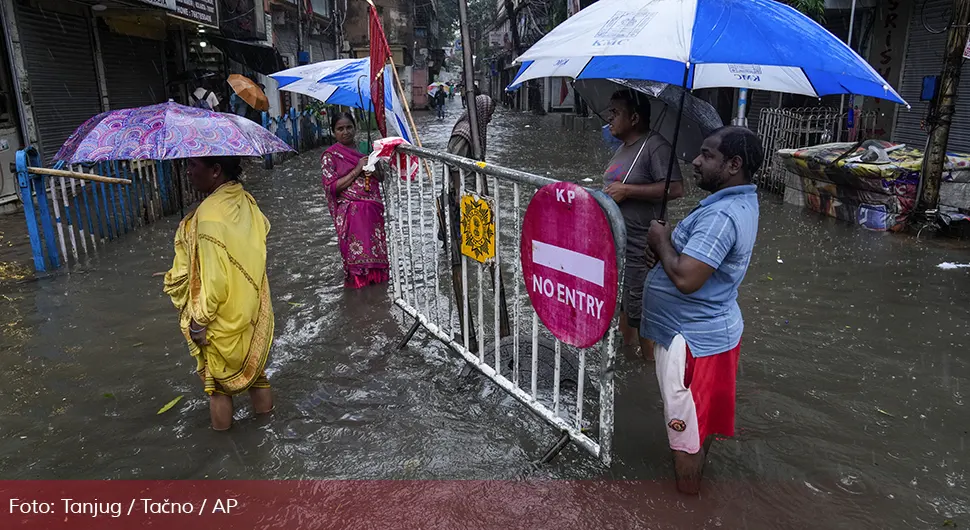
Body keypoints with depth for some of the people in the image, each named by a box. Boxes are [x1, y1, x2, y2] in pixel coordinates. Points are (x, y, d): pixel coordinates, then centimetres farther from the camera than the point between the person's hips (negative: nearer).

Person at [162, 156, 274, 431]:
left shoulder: (209, 215, -30)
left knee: (217, 367, 16)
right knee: (253, 356, 25)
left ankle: (221, 420, 34)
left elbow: (213, 277, -29)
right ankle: (263, 403, 43)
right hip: (252, 305, 7)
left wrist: (199, 321, -18)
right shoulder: (245, 200, -7)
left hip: (222, 314, -6)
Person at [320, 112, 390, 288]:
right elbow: (331, 187, -11)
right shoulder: (330, 156, -2)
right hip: (351, 212, -4)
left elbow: (381, 178, 15)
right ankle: (357, 281, 13)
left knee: (376, 247, 9)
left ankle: (376, 277, 25)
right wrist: (357, 170, -15)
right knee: (357, 252, -4)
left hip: (374, 210, 5)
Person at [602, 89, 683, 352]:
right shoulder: (622, 148, 12)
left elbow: (675, 189, -26)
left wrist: (626, 190, -25)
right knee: (621, 302, 21)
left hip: (638, 248, -9)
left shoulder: (656, 146, -17)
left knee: (640, 311, -1)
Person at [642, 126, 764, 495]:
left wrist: (662, 242, -16)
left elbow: (686, 279, -33)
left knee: (684, 426, 7)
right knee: (700, 419, 26)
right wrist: (668, 250, -1)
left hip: (691, 339, -10)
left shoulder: (721, 216, -27)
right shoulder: (742, 201, 6)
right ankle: (695, 479, 45)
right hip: (711, 329, 10)